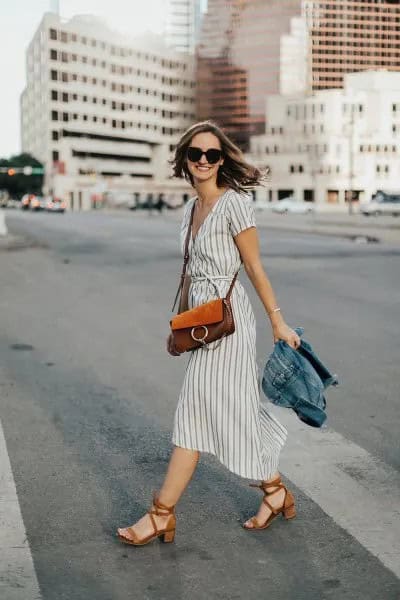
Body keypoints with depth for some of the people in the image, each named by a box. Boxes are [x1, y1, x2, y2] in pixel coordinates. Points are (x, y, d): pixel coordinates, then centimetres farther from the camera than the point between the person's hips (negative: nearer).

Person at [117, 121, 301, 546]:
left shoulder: (233, 203, -9)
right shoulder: (192, 208, 14)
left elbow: (254, 267, -9)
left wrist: (277, 321, -6)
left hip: (226, 317, -8)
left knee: (196, 413, -5)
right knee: (231, 410, 13)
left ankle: (162, 514, 1)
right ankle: (275, 492, 28)